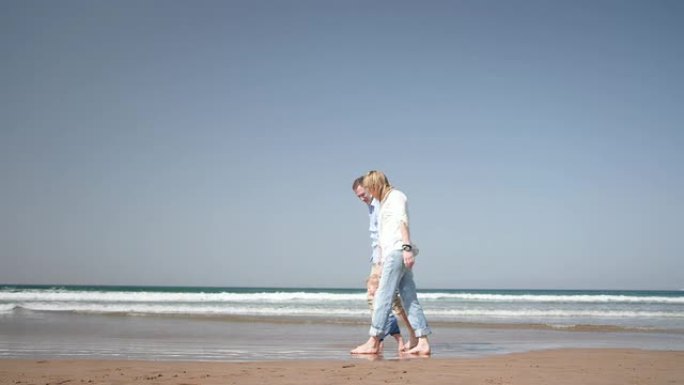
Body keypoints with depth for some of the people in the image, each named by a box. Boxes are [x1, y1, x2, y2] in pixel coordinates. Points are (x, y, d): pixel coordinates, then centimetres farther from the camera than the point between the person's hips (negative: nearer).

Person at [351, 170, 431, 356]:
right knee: (410, 299, 2)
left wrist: (407, 247, -23)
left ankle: (374, 342, -10)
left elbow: (403, 221, -12)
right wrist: (380, 263, 24)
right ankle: (422, 342, -2)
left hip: (397, 251, -9)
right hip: (391, 254, 9)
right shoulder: (385, 202, 27)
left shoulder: (396, 196, 1)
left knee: (383, 296, -10)